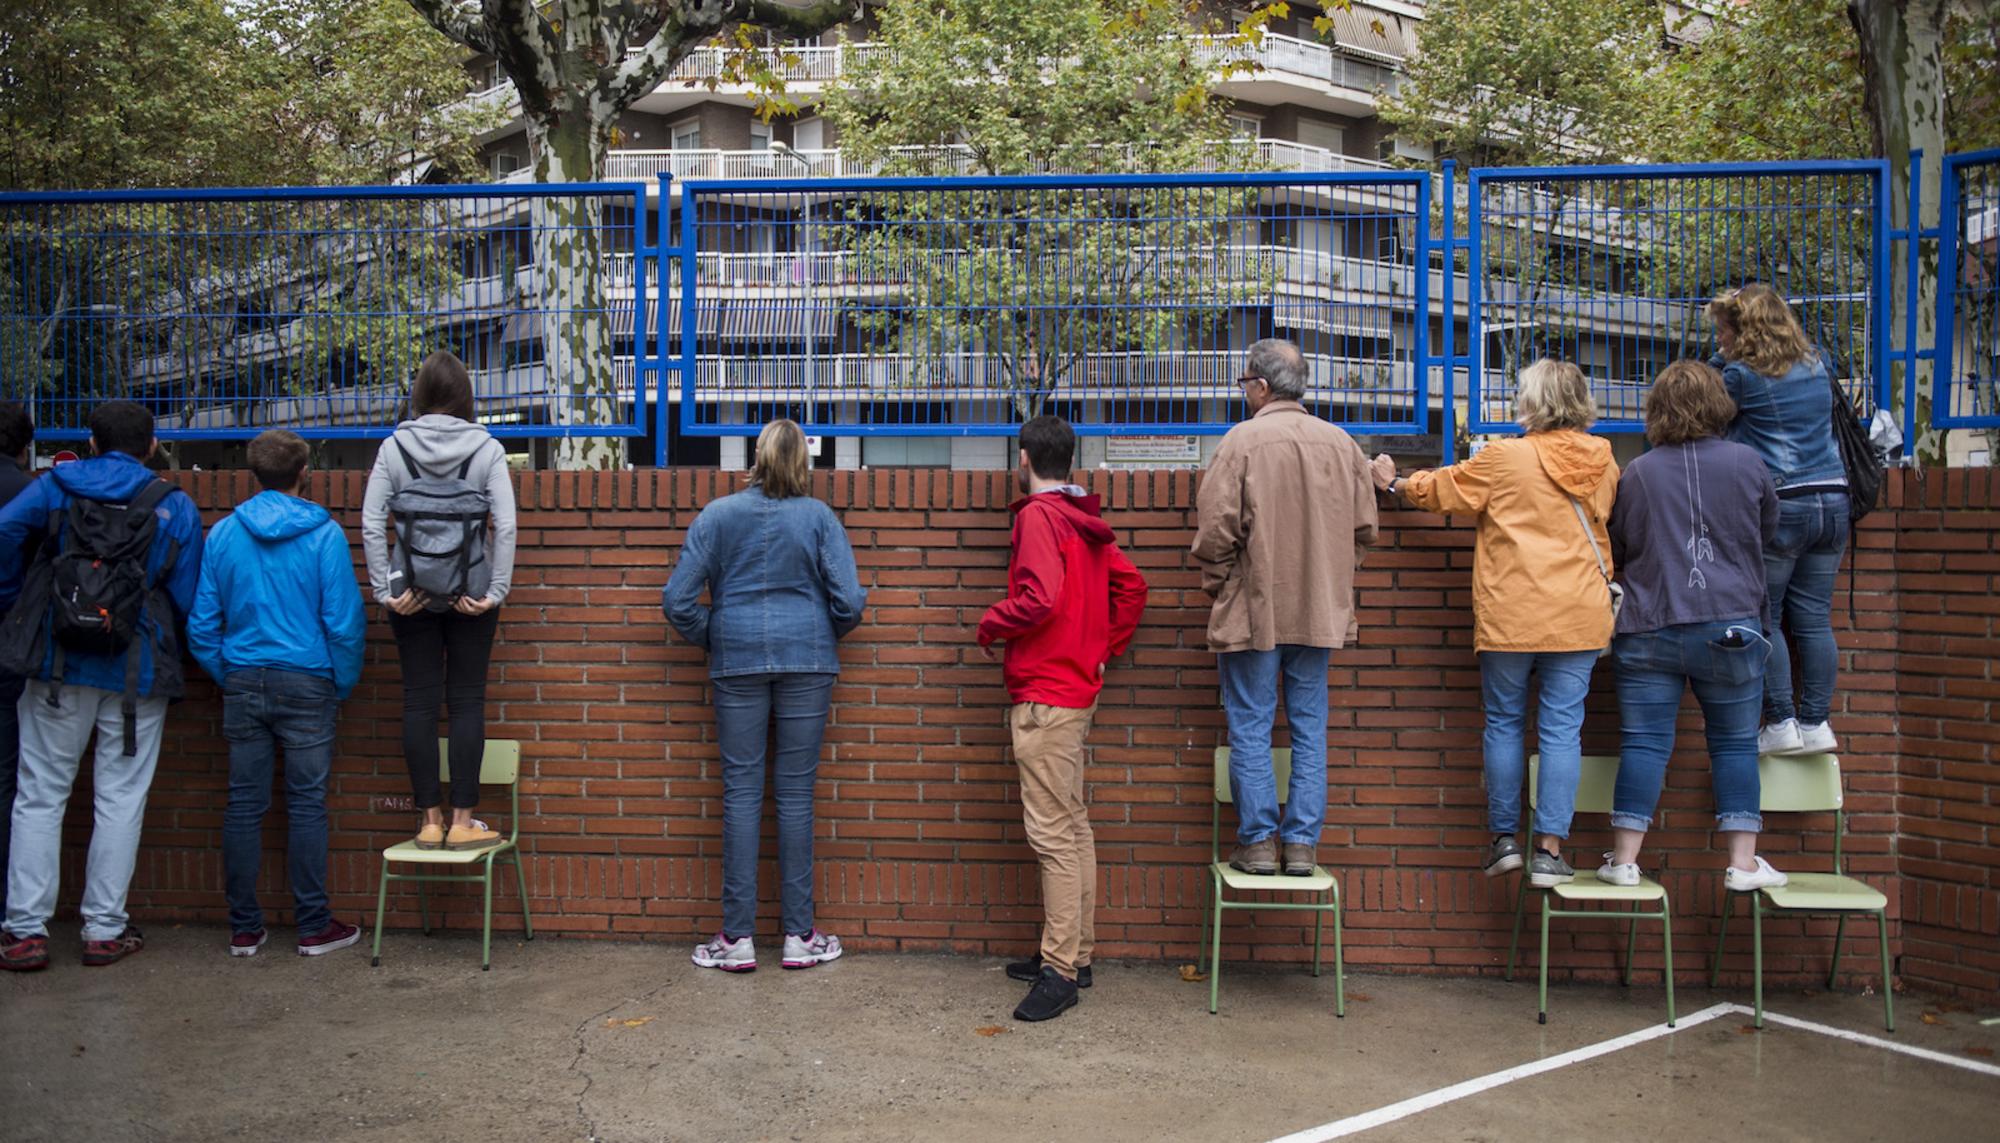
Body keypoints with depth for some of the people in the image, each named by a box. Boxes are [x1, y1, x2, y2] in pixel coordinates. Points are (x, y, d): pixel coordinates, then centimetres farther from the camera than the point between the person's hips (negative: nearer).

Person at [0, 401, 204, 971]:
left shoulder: (57, 485, 4)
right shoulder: (176, 506, 2)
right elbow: (186, 599, -1)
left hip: (58, 665, 1)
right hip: (137, 673, -1)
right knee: (120, 801, 7)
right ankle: (104, 929, 11)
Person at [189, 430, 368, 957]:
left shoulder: (222, 533, 3)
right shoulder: (323, 534, -7)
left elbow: (201, 622, 4)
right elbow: (344, 621, -9)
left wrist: (226, 678, 15)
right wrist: (343, 685, 4)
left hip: (243, 683, 3)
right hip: (306, 683, -3)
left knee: (243, 805, 8)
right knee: (307, 804, 3)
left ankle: (244, 928, 15)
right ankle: (314, 927, 9)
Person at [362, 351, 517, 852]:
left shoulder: (394, 447, 0)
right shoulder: (486, 448, -4)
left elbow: (371, 523, -5)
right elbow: (505, 525, -11)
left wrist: (384, 590, -2)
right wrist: (496, 591, -7)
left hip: (411, 593, 1)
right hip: (471, 592, -1)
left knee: (419, 702, 7)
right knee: (467, 701, 5)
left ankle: (430, 821, 11)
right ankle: (462, 821, 6)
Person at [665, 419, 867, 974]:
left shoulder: (717, 516, 1)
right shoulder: (819, 517, -2)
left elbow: (677, 600, -2)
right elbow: (850, 599, -7)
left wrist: (710, 640, 14)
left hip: (737, 663, 1)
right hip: (807, 663, 0)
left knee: (741, 790, 5)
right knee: (795, 792, 5)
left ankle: (737, 938, 7)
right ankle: (800, 935, 11)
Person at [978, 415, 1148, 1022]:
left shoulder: (1039, 515, -12)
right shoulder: (1085, 521, 14)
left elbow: (1040, 597, -24)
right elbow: (1131, 587, 18)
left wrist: (989, 626, -7)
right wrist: (1105, 649, 17)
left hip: (1044, 696, -10)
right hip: (1077, 688, 10)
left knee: (1052, 833, -8)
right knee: (1072, 827, 14)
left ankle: (1060, 972, -4)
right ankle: (1074, 953, 23)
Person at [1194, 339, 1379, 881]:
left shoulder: (1243, 440, -11)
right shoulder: (1340, 442, 4)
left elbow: (1216, 531, -13)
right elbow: (1364, 528, 9)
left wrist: (1219, 590, 2)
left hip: (1252, 611, -4)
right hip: (1320, 612, 4)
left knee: (1250, 729, 5)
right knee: (1309, 727, 10)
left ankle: (1258, 841, 9)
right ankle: (1302, 843, 14)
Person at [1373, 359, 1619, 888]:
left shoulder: (1505, 457, -7)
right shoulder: (1601, 459, 5)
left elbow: (1440, 489, 6)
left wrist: (1395, 482, 23)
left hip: (1511, 616, -3)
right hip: (1580, 615, 3)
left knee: (1504, 723, 10)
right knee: (1562, 729, 3)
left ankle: (1504, 838, 14)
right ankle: (1549, 850, 3)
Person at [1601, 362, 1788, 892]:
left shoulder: (1637, 474, -1)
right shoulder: (1746, 463, -1)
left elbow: (1617, 551, 9)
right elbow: (1769, 528, 16)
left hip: (1649, 629, 0)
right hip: (1729, 628, 0)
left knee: (1644, 744, 3)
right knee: (1735, 743, 9)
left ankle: (1624, 860, 4)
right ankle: (1743, 862, 11)